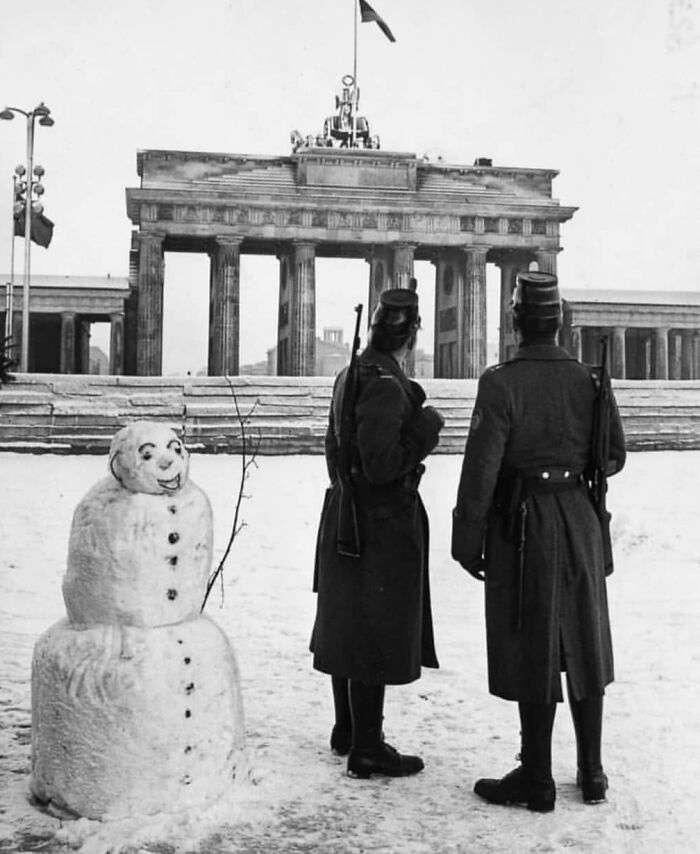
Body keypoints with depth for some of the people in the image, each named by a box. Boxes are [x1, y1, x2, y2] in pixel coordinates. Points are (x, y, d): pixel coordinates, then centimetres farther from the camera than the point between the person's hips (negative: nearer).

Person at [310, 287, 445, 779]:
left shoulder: (352, 375, 10)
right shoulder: (386, 384, -20)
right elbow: (381, 466, -24)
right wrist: (425, 431, -12)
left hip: (346, 518, 10)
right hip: (381, 526, -10)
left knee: (348, 629, 18)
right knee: (375, 634, 0)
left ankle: (348, 732, 33)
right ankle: (367, 751, 11)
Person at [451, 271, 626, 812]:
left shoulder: (501, 383, -14)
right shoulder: (590, 380, -1)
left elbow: (481, 468, -16)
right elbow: (614, 457, 6)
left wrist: (468, 541, -10)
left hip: (524, 526, -4)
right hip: (580, 520, 5)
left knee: (534, 654, 5)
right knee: (585, 648, 16)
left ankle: (537, 782, 15)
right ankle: (592, 774, 27)